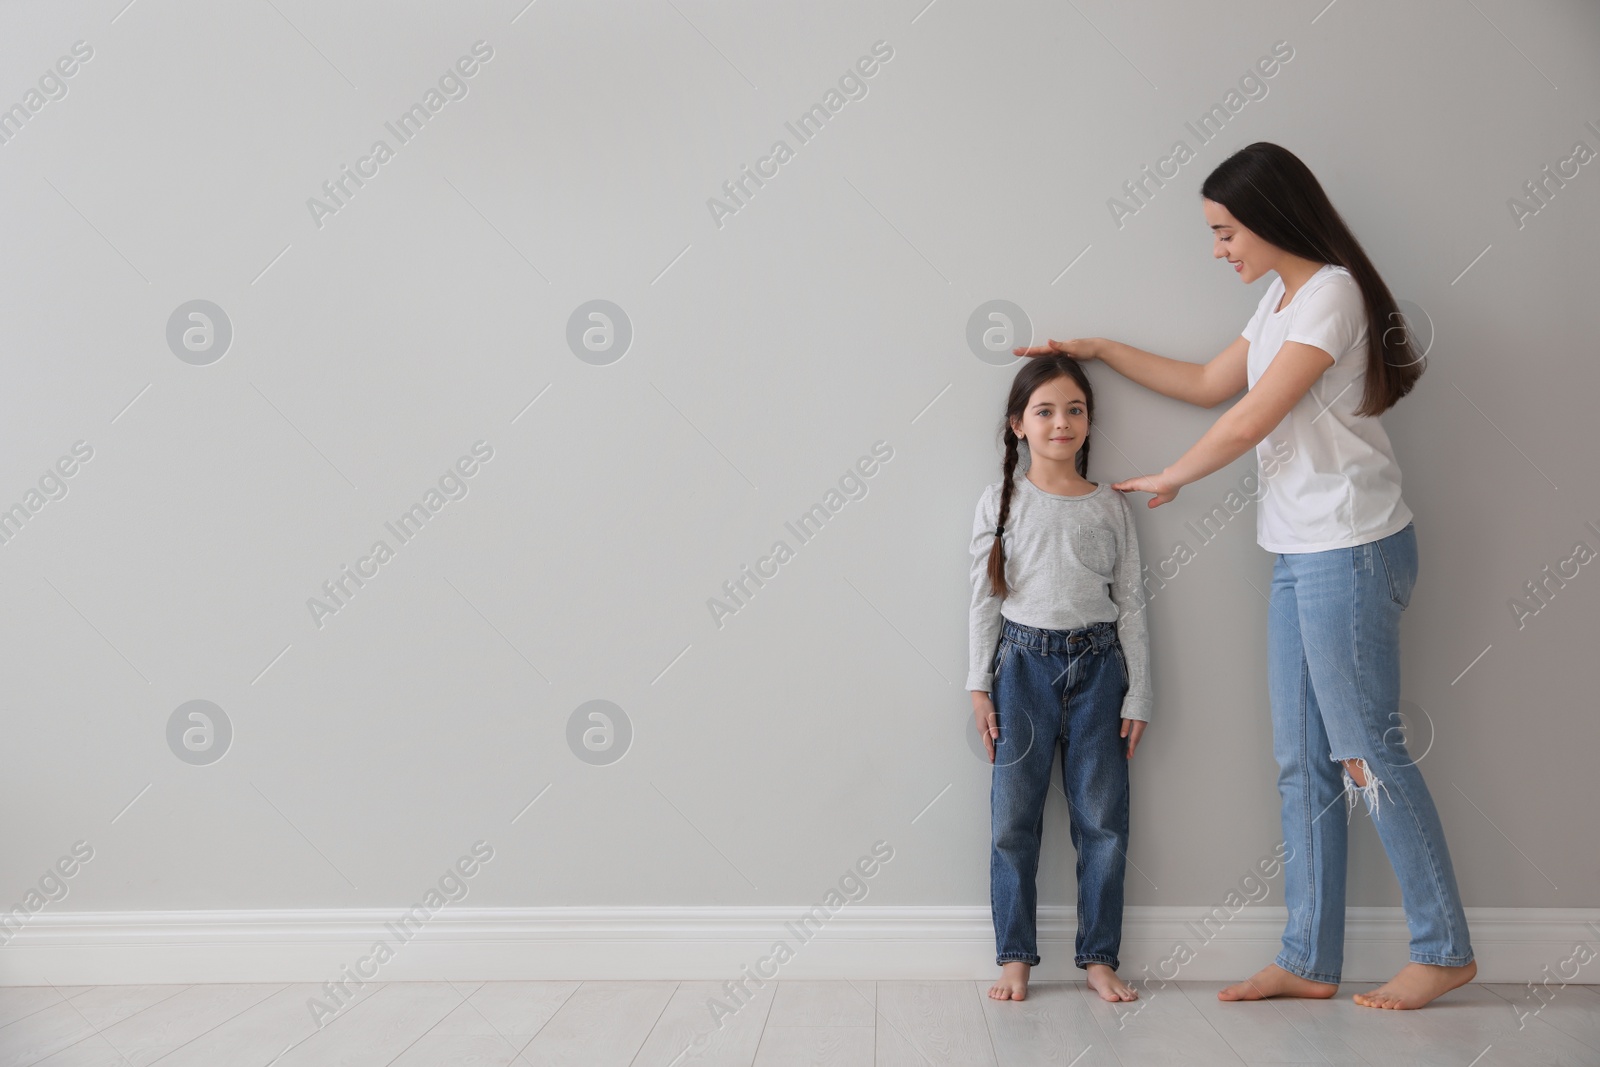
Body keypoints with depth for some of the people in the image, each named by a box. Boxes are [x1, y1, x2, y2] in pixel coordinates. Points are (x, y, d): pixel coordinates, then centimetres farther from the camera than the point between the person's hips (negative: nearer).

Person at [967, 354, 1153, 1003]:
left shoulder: (1112, 507, 7)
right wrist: (979, 686, -2)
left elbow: (1131, 604, 7)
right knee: (1013, 820, 0)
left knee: (1103, 820, 3)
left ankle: (1099, 958, 15)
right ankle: (1015, 958, 12)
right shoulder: (1000, 503, 4)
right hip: (1023, 662, -1)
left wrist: (1137, 697, 3)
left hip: (1098, 664, 1)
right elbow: (984, 599, 4)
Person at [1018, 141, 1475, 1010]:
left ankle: (1444, 950, 12)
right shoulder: (1279, 300, 17)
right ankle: (1309, 962, 14)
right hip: (1300, 549, 9)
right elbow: (1209, 385, 26)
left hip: (1350, 547, -9)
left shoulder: (1331, 293, -12)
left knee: (1367, 750, -3)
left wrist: (1168, 479, 0)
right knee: (1303, 761, 8)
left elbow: (1247, 422, -15)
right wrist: (1098, 350, 24)